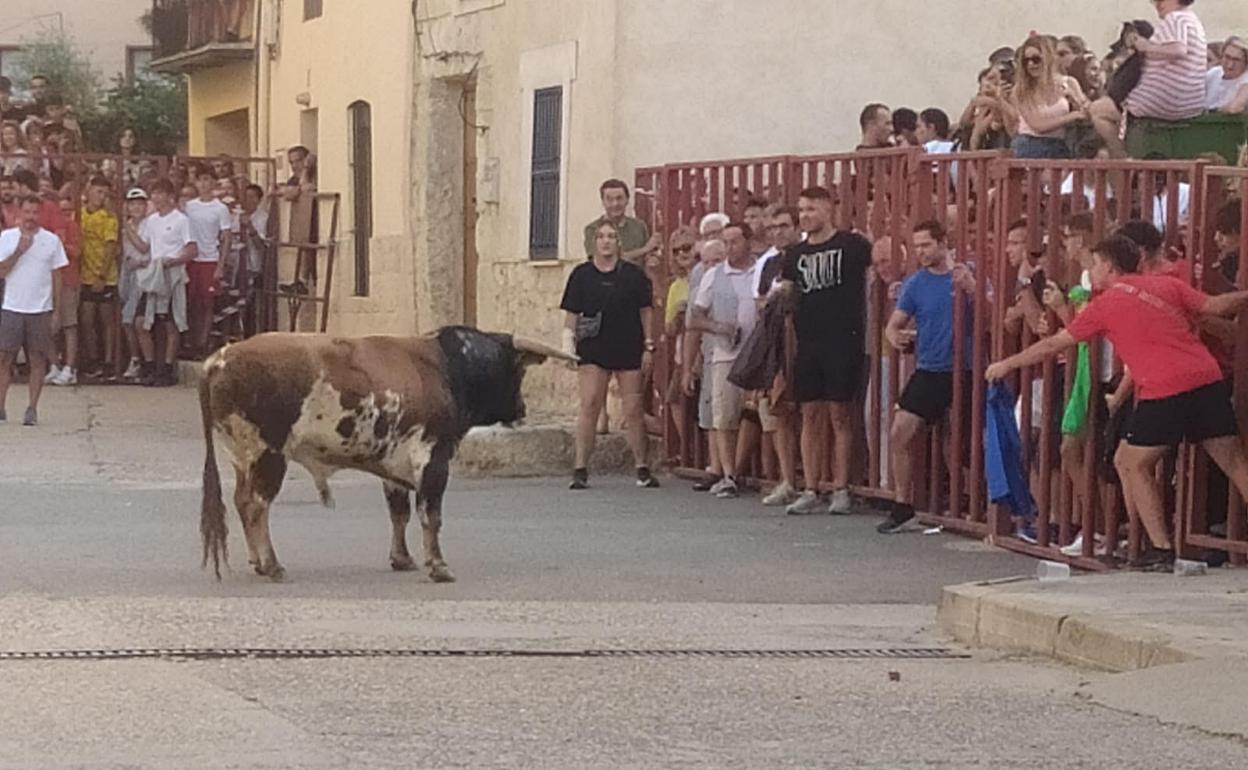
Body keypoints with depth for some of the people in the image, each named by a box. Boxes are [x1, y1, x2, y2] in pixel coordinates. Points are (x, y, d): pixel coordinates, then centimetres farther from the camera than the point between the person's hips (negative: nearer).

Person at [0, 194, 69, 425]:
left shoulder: (51, 240, 4)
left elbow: (56, 276, 7)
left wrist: (57, 309, 4)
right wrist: (19, 251, -15)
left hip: (41, 309, 0)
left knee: (38, 359, 0)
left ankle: (32, 409, 5)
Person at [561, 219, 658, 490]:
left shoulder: (633, 275, 5)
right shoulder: (582, 274, 5)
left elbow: (646, 312, 8)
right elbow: (572, 314, 7)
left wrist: (648, 346, 3)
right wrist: (568, 344, -3)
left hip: (628, 350, 1)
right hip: (593, 351, 0)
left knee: (634, 410, 3)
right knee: (589, 405, -9)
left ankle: (642, 469, 13)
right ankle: (580, 469, -6)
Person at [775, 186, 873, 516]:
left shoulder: (851, 245, -2)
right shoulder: (796, 254, 13)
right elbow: (787, 292, 16)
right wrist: (779, 294, -7)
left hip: (844, 342, -5)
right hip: (808, 343, 5)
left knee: (840, 415, -1)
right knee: (811, 416, 5)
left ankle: (840, 491, 5)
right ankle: (810, 493, 9)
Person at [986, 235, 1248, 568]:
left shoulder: (1106, 303, 8)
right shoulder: (1167, 284, 18)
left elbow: (1053, 345, 15)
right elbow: (1215, 306, 8)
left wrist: (1007, 365, 26)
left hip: (1163, 391, -5)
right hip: (1208, 380, 5)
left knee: (1133, 464, 10)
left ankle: (1162, 548, 2)